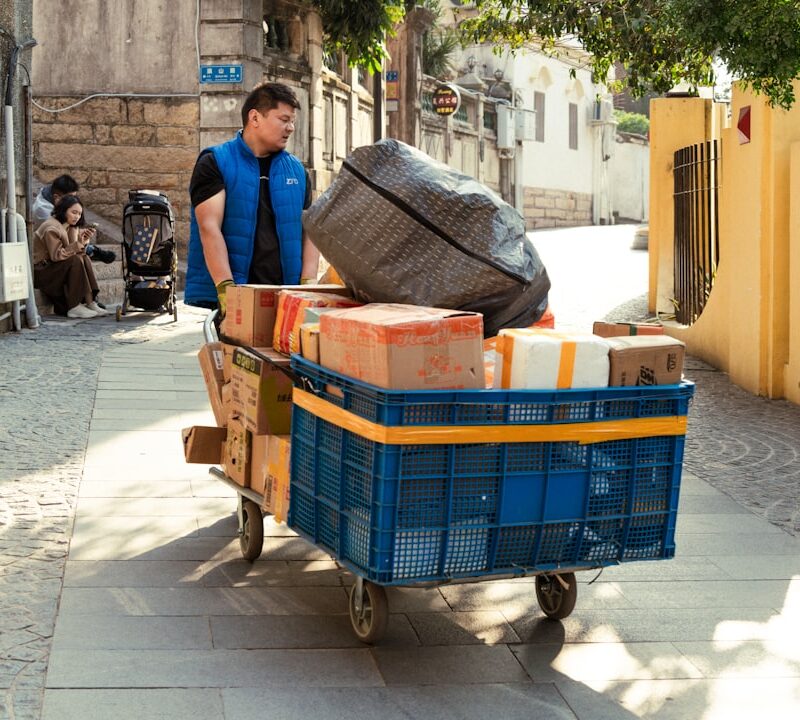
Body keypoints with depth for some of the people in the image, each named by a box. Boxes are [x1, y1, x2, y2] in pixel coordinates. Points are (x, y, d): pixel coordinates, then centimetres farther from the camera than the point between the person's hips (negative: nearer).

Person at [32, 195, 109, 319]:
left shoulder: (71, 227, 10)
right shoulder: (51, 228, -18)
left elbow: (79, 253, 3)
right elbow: (56, 255, -26)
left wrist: (84, 242, -17)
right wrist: (78, 243, -28)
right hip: (40, 270, -8)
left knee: (85, 259, -11)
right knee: (76, 261, -27)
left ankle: (90, 302, -17)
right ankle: (74, 307, -27)